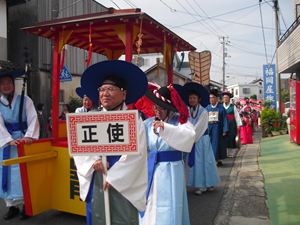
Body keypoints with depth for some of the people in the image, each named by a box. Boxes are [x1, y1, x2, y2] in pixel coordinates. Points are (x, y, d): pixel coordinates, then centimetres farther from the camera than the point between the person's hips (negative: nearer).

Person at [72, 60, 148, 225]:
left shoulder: (134, 121, -5)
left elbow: (136, 153, -13)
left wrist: (113, 177, -15)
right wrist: (93, 162, -16)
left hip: (124, 183, -4)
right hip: (95, 181, 4)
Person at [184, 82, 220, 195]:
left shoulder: (203, 112, -13)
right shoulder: (189, 111, 3)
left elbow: (198, 128, -14)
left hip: (202, 139, -5)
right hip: (193, 139, 5)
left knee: (203, 161, 4)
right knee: (195, 161, 8)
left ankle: (208, 183, 18)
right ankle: (199, 185, 17)